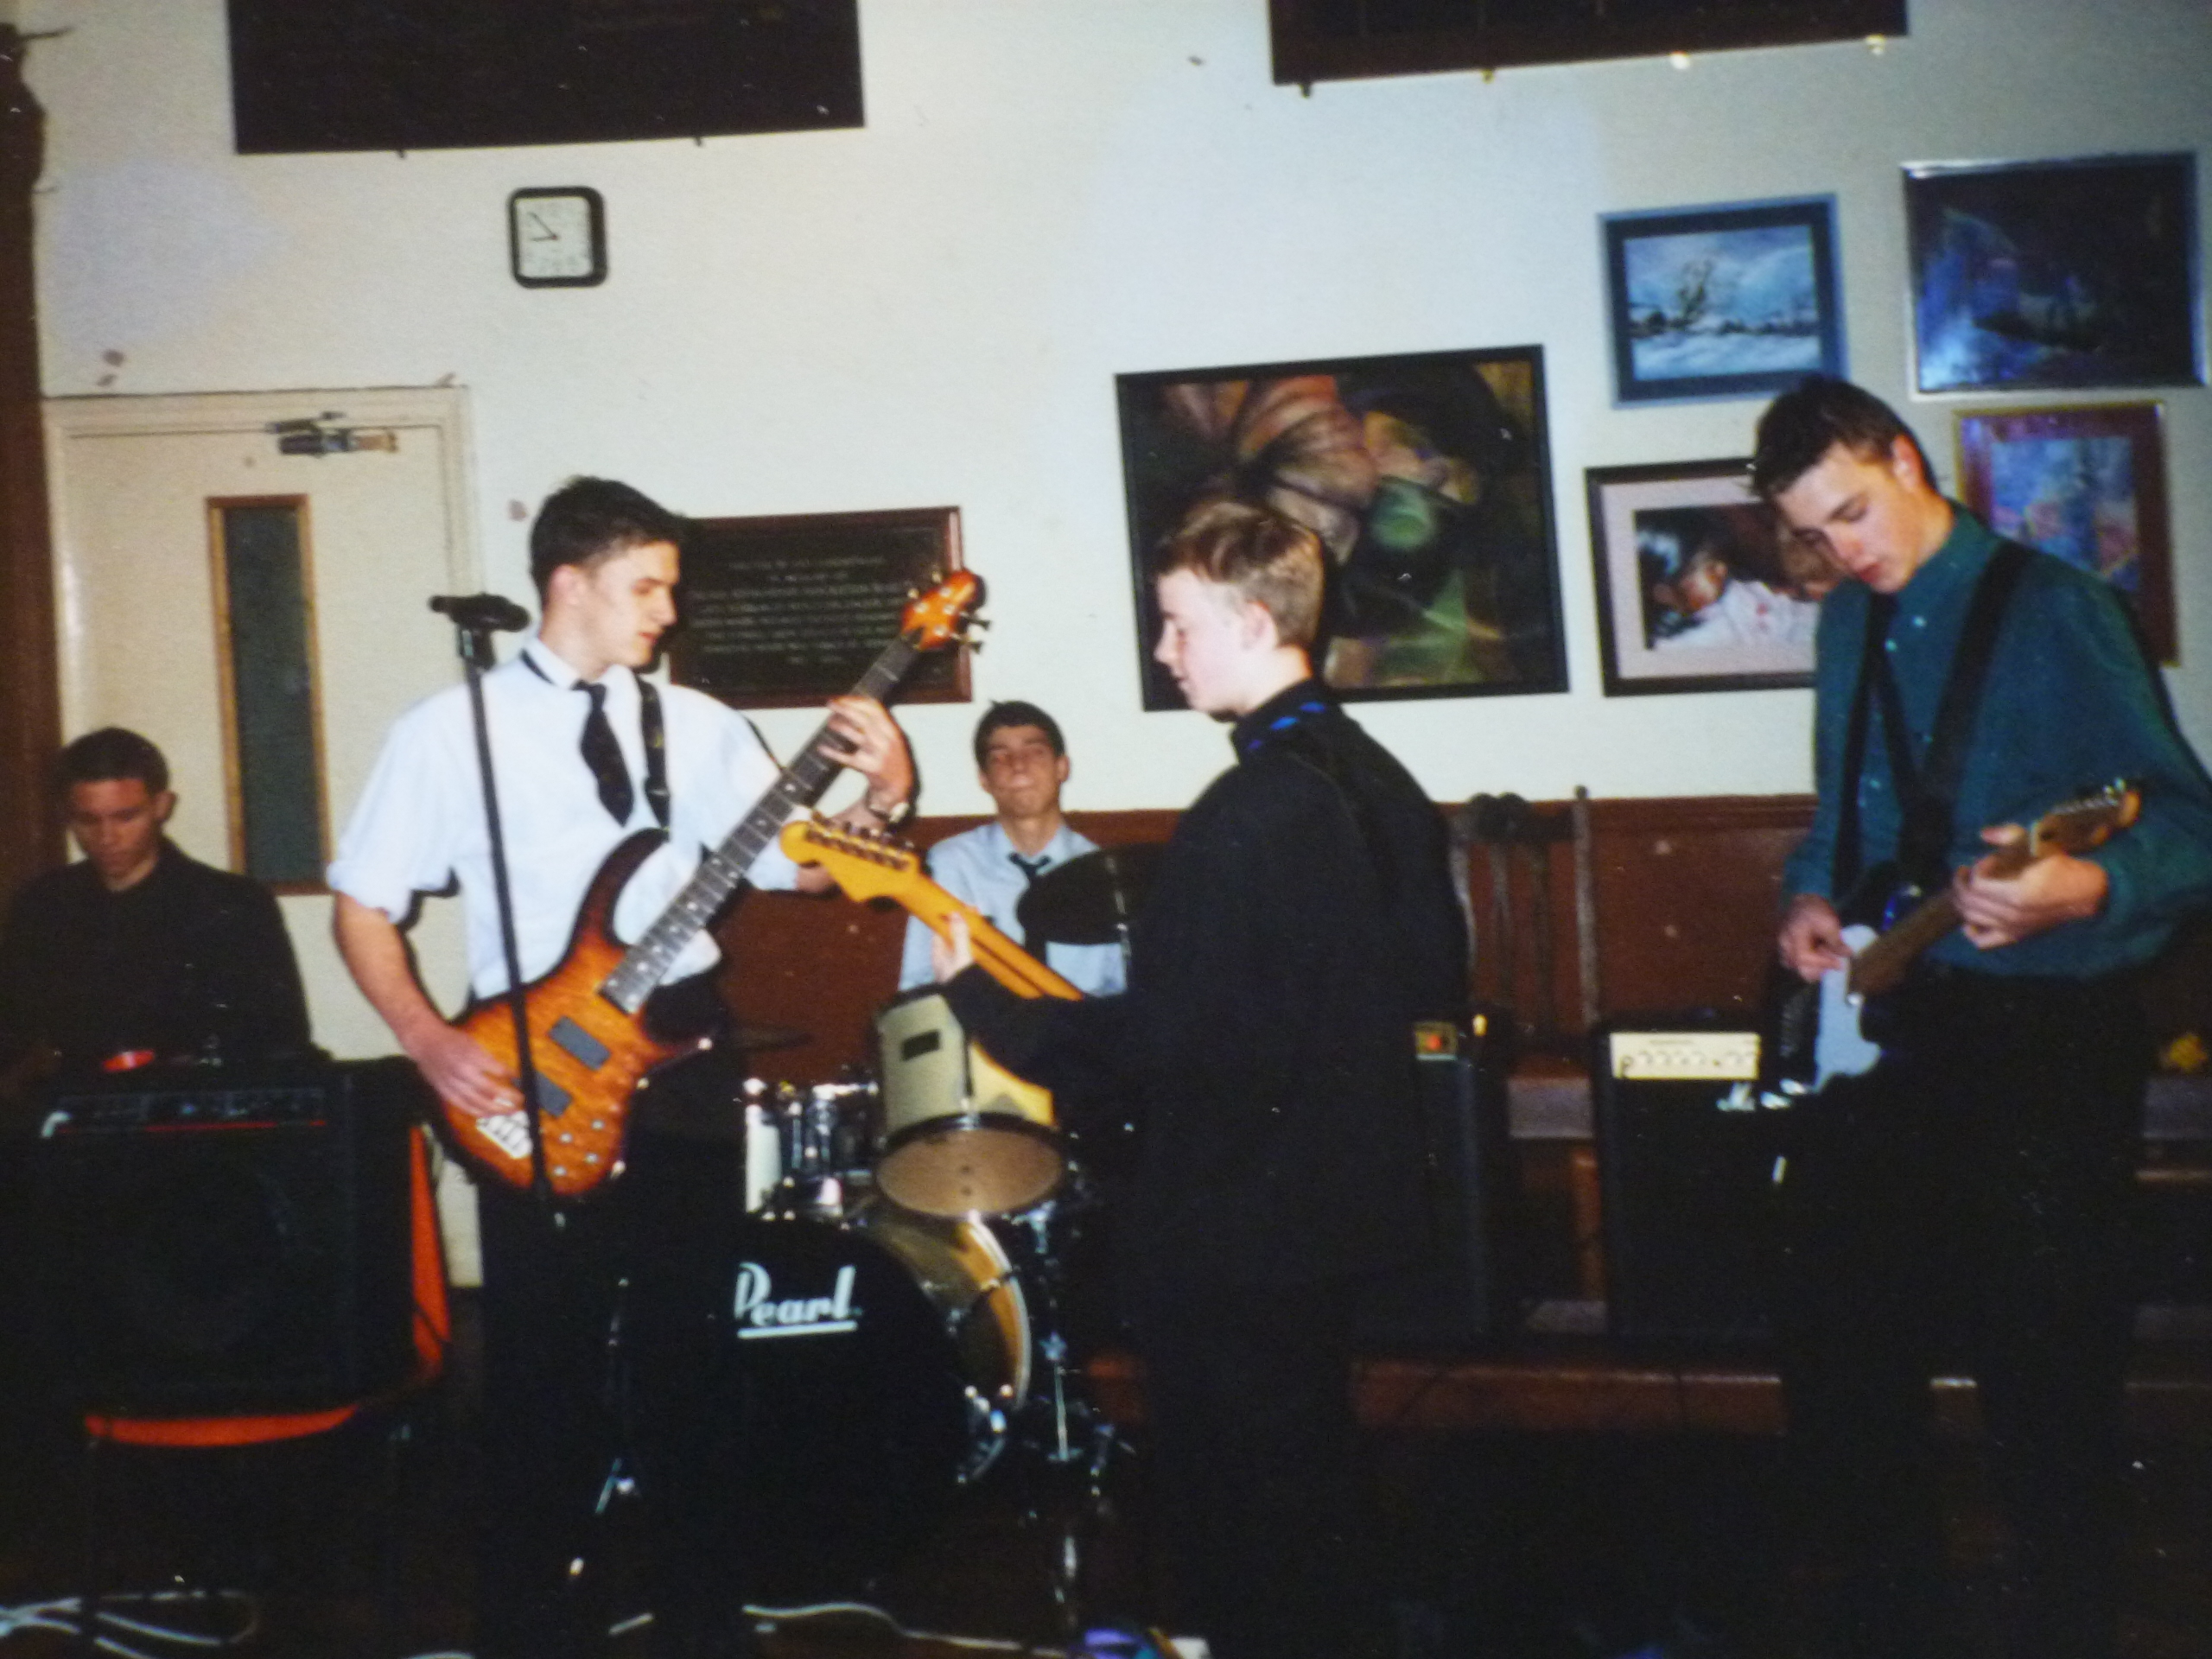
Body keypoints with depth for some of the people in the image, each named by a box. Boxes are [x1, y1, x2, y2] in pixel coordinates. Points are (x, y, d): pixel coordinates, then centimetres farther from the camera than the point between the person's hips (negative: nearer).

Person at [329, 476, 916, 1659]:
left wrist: (878, 795, -15)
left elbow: (793, 862, 2)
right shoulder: (452, 730, -3)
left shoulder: (696, 724, 6)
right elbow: (363, 905, 0)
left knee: (684, 1343, 12)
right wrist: (431, 1041, -12)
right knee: (543, 1355, 4)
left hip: (682, 1048, 3)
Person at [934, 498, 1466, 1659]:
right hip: (1343, 1199, 10)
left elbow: (1160, 1042, -25)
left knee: (1241, 1528, 4)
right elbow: (1435, 981, 15)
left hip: (1231, 1226, -9)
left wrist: (977, 995, -17)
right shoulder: (1381, 779, 5)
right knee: (1311, 1484, 23)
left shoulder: (1249, 813, -24)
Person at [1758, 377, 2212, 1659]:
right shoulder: (1852, 625, 12)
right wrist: (1813, 896, 4)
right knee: (1839, 1360, 13)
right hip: (1884, 1031, 7)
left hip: (2043, 1038, -7)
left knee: (2049, 1385, 0)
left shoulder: (2052, 609, -10)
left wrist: (2091, 887, -33)